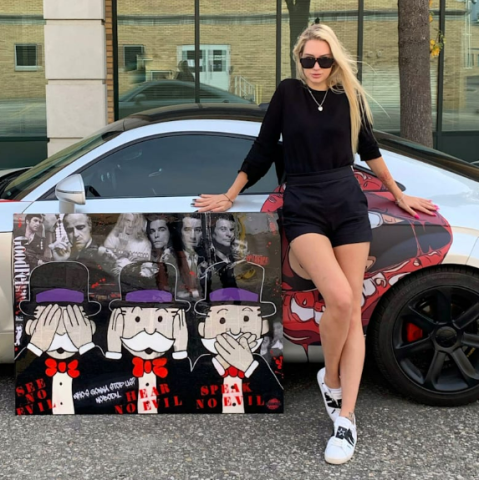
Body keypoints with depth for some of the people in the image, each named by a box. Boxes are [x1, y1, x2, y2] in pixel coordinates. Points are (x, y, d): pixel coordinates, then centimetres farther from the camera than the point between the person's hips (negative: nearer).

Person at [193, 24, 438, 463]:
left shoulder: (349, 97, 9)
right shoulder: (288, 93, 3)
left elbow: (369, 149, 22)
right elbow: (262, 151, 9)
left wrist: (399, 195, 29)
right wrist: (230, 196, 12)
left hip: (348, 204, 3)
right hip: (303, 207, -3)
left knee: (353, 311, -5)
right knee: (339, 299, -24)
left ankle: (347, 418, -1)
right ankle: (330, 378, 5)